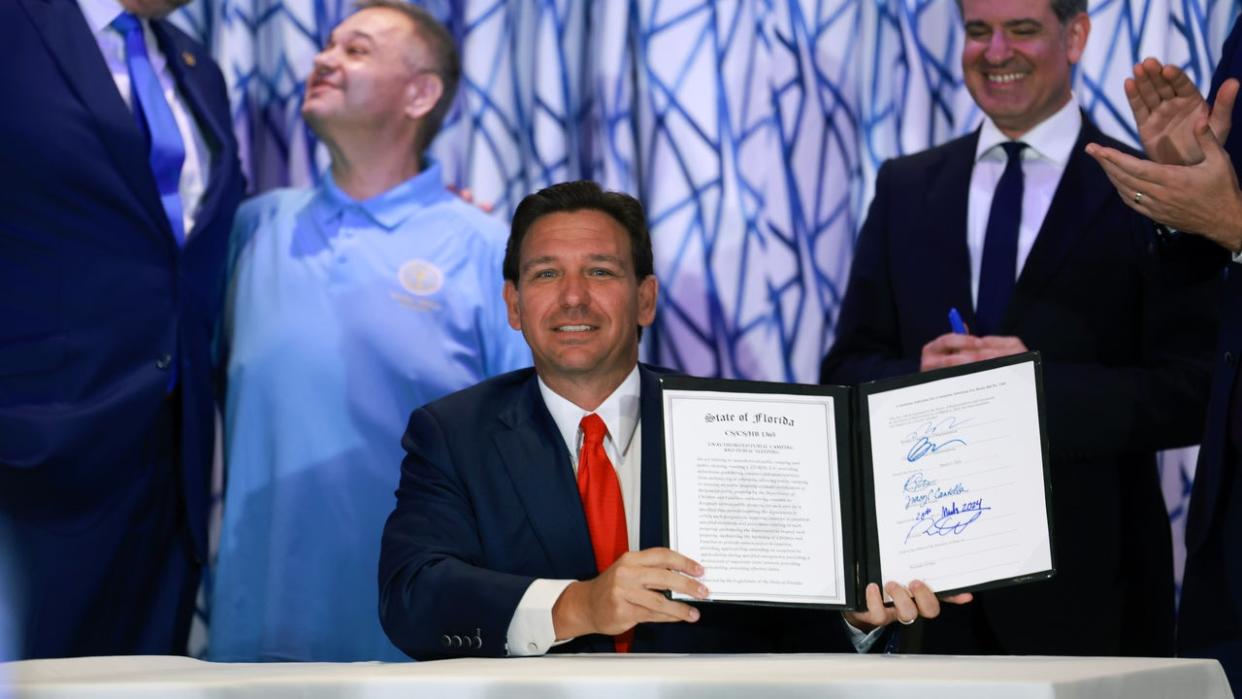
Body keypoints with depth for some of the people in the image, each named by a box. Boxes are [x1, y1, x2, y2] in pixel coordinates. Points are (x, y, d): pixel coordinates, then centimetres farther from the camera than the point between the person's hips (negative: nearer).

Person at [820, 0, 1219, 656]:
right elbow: (848, 369, 8)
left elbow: (1194, 394, -9)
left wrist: (1040, 384, -22)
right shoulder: (905, 188, 9)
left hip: (1086, 572, -3)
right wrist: (919, 377, -14)